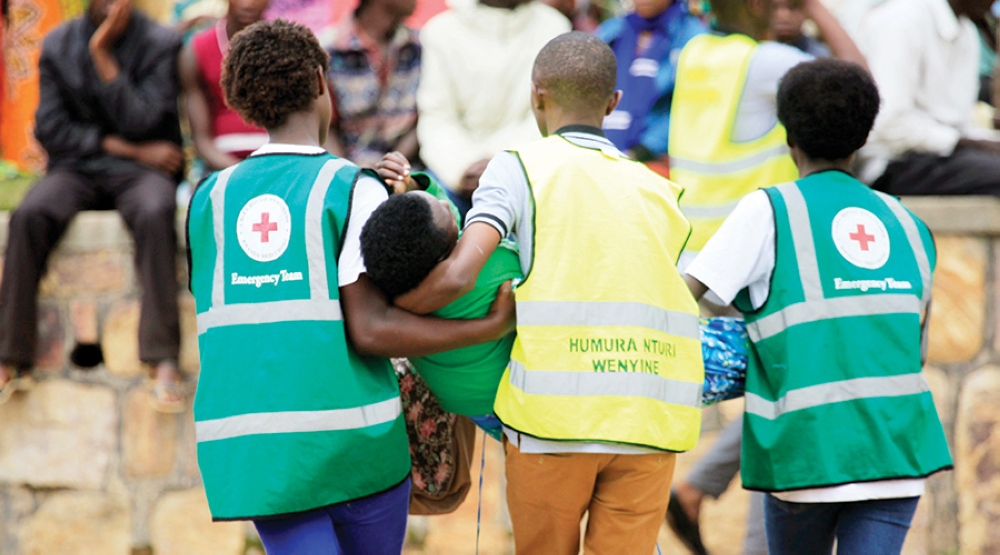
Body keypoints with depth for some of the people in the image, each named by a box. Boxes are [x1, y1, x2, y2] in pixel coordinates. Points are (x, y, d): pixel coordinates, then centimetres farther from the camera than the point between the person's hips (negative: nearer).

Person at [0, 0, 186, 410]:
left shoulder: (160, 45, -1)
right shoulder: (58, 45, 7)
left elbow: (141, 124, -12)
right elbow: (50, 129, 0)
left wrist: (103, 57, -16)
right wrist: (123, 147, -8)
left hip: (140, 171, -2)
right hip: (77, 169, 2)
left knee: (154, 214, -37)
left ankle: (163, 362, -38)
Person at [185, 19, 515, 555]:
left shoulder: (210, 198, 10)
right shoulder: (353, 189, -4)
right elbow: (368, 329, -12)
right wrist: (489, 327, -8)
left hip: (244, 443, 3)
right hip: (349, 438, -3)